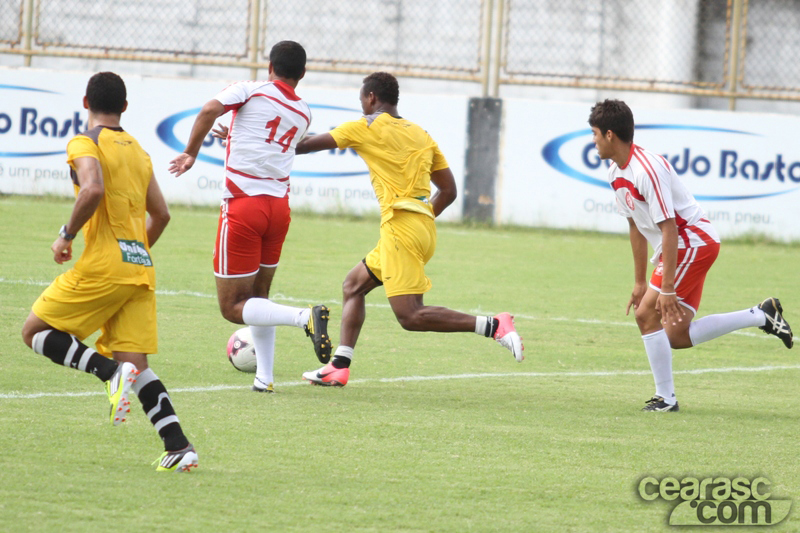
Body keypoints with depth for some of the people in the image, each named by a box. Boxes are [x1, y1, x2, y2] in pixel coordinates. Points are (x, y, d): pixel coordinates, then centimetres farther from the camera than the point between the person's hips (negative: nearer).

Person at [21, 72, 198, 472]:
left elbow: (93, 189, -22)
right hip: (140, 269, 7)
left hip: (103, 266, -7)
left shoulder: (85, 143, -4)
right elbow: (160, 214, 20)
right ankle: (179, 448, -10)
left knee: (35, 331, 6)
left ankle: (111, 371, -16)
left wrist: (66, 235, -10)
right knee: (136, 365, 6)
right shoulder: (137, 151, 19)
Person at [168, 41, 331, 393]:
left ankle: (305, 317, -26)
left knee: (233, 307, -3)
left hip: (244, 204, -6)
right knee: (259, 295, 22)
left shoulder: (250, 91, -2)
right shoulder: (303, 114, 13)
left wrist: (190, 153, -5)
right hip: (279, 205, 6)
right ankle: (264, 377, 14)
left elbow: (210, 110, -18)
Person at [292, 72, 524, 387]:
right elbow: (449, 191, 17)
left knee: (410, 317, -12)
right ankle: (339, 367, 14)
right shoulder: (420, 134, 18)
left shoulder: (367, 128, -1)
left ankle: (493, 326, -21)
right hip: (424, 227, 9)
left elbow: (309, 145, 8)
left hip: (400, 227, -9)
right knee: (353, 285, 19)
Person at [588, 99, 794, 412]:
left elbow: (668, 229, -26)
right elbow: (636, 227, 16)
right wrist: (639, 282, 17)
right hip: (680, 246, 10)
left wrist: (666, 288, -28)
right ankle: (762, 316, 14)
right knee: (677, 337, 4)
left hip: (693, 241, -10)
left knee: (647, 314, -14)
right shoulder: (616, 174, 6)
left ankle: (665, 398, -6)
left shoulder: (646, 169, -24)